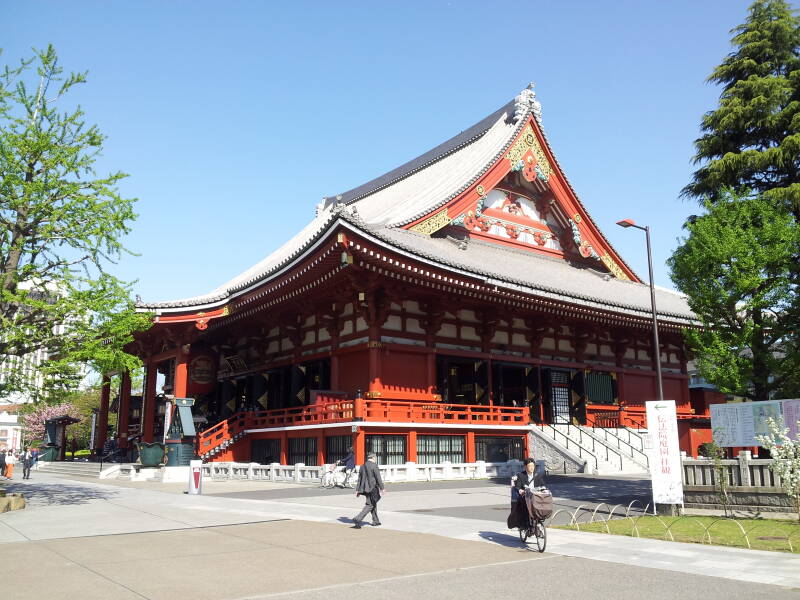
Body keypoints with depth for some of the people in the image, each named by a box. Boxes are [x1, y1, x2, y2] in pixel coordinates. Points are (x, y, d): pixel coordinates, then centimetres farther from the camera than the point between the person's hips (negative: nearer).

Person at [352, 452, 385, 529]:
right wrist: (382, 488, -6)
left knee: (373, 504, 19)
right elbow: (378, 478, -13)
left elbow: (359, 479, 12)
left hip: (365, 488, 8)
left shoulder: (362, 466, 11)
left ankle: (375, 521, 25)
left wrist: (357, 490, 14)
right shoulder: (374, 466, -11)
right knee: (369, 505, -5)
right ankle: (358, 519, -15)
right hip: (372, 488, -8)